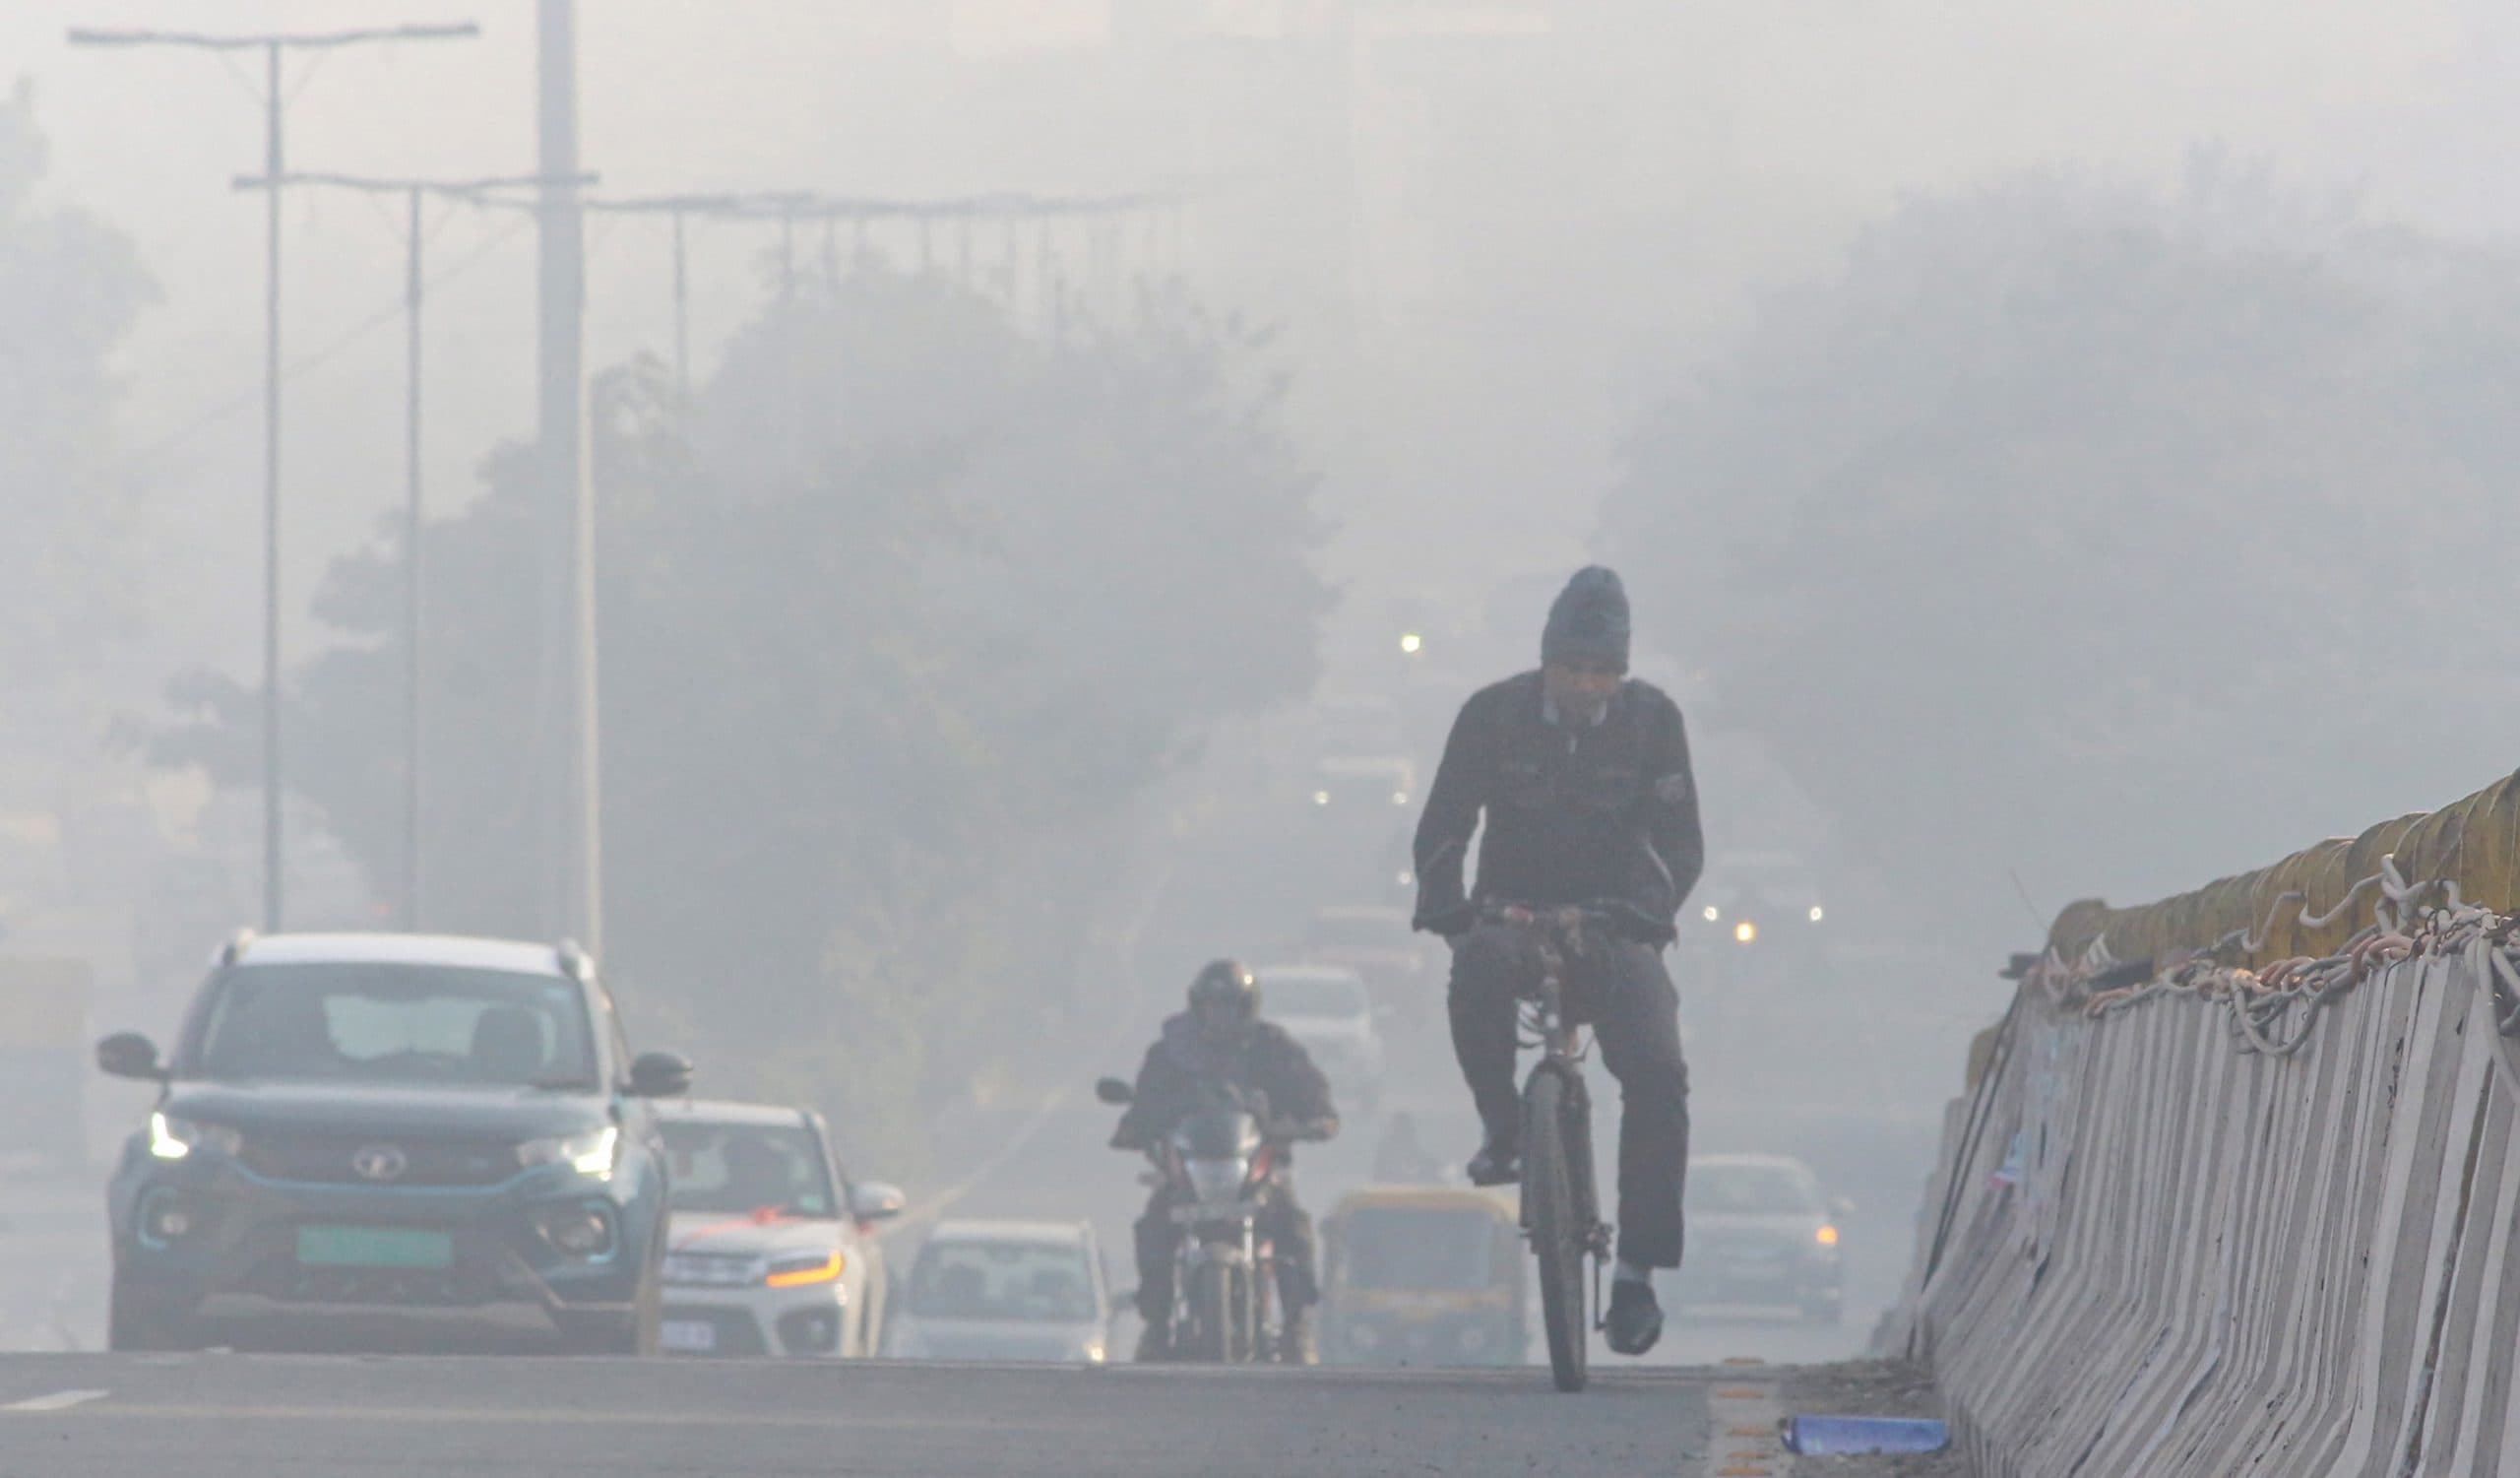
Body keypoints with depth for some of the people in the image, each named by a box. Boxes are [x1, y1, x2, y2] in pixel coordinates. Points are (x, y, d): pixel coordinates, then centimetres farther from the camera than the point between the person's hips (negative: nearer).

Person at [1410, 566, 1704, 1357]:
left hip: (1612, 927, 0)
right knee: (1479, 969, -39)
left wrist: (1649, 906, -23)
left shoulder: (1651, 720, -2)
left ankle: (1638, 1270, -19)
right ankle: (1504, 1127, -18)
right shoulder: (1494, 715, -3)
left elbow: (1681, 842, -2)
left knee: (1657, 1071, -23)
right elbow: (1442, 828, -3)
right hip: (1515, 913, 0)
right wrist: (1444, 906, -23)